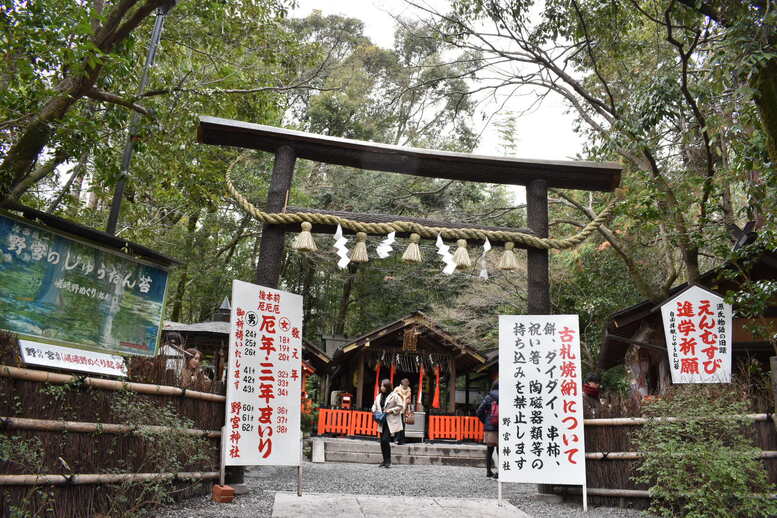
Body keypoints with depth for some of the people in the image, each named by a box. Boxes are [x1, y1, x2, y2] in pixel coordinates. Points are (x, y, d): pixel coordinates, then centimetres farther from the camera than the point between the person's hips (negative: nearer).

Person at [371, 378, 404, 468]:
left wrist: (390, 410, -14)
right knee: (382, 441, 7)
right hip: (382, 422, 7)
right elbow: (374, 406, 25)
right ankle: (385, 460, 19)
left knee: (385, 440, -15)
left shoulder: (394, 395, -6)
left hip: (391, 422, -7)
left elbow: (400, 406, -7)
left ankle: (388, 461, -2)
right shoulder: (378, 396, 14)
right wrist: (375, 411, 4)